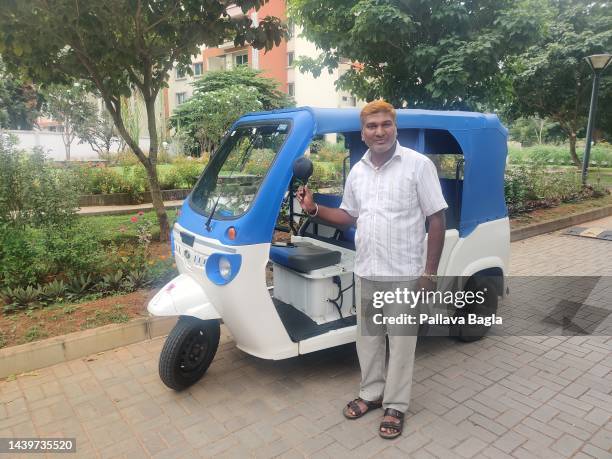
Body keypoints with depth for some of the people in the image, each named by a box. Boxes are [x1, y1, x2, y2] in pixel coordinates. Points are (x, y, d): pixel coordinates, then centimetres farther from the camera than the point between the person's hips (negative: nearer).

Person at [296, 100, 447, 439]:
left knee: (400, 342, 8)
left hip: (404, 274, -5)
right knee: (367, 338, 17)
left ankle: (395, 406, 26)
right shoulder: (357, 171, 7)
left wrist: (429, 273, -13)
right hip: (366, 272, 6)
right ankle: (371, 393, 37)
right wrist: (314, 209, 1)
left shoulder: (418, 165, -9)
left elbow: (437, 220, -9)